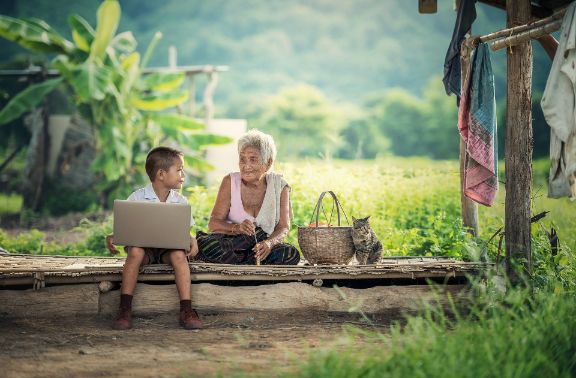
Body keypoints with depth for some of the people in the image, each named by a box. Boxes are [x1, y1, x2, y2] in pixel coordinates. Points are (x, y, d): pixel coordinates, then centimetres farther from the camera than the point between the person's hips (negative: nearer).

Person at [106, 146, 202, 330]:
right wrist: (112, 238, -24)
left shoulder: (181, 201, 4)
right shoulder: (137, 198, -4)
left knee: (179, 254, -32)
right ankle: (124, 309, -31)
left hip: (169, 248, 2)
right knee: (135, 251, -35)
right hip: (144, 246, -2)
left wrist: (192, 240, -18)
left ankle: (186, 310, -32)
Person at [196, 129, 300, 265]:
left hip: (262, 249, 2)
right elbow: (213, 224, -7)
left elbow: (283, 227, -5)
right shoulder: (230, 181, -1)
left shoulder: (279, 186, 2)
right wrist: (237, 228, -29)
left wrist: (269, 243, -29)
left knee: (292, 254, -30)